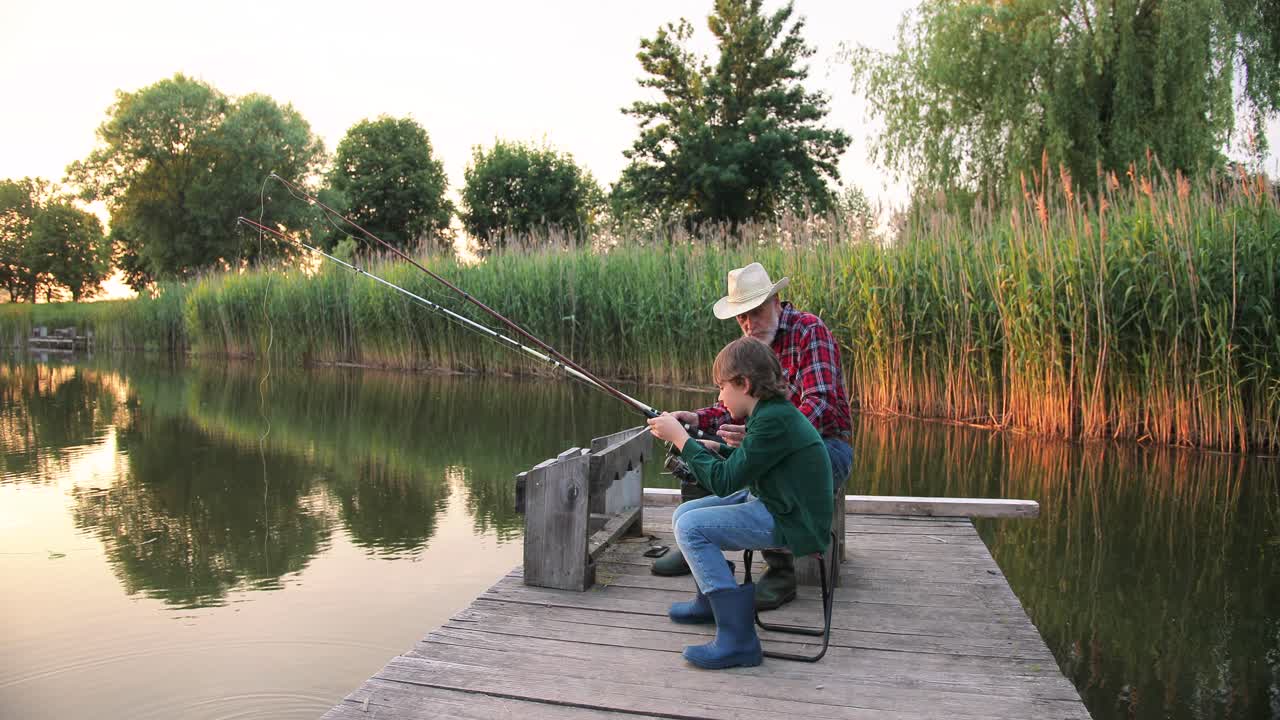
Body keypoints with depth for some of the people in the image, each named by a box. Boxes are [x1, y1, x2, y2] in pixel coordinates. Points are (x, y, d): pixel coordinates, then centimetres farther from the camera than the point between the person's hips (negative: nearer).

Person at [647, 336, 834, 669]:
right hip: (771, 504, 10)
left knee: (690, 527, -19)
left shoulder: (774, 420, -23)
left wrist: (680, 438, -15)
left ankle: (738, 639, -17)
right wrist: (713, 447, 8)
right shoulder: (772, 411, 8)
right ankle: (710, 600, 32)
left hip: (791, 524, -10)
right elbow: (745, 462, 23)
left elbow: (723, 481, -22)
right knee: (684, 514, 12)